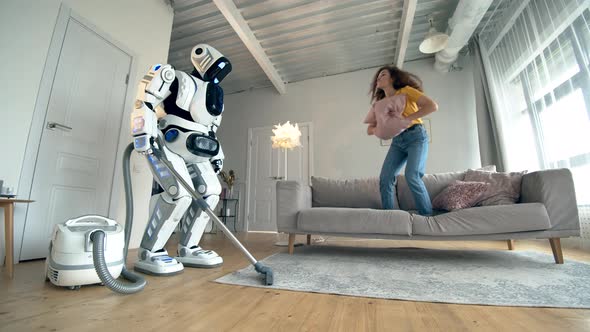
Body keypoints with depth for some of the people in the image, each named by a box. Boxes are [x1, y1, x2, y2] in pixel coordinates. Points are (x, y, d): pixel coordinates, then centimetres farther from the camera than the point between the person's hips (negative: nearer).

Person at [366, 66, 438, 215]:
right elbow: (370, 129, 8)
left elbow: (433, 106, -14)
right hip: (397, 141, 5)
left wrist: (407, 119, -23)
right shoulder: (380, 103, 13)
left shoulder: (405, 91, -3)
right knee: (385, 178, -12)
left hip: (416, 136, -5)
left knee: (412, 176, -25)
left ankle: (428, 216, -11)